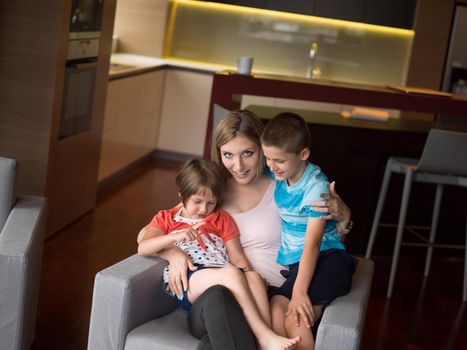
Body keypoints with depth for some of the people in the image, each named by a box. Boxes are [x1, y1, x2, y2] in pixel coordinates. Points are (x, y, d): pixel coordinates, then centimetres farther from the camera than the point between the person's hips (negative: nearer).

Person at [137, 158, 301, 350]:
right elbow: (142, 248, 4)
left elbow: (237, 258, 18)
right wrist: (175, 237, -13)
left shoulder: (221, 219, 28)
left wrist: (246, 278, -4)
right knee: (231, 273, -35)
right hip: (187, 280, -3)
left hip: (222, 278, 3)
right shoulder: (166, 218, 21)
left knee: (254, 277, -33)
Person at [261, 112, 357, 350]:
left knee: (295, 319, -27)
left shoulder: (316, 186, -14)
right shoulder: (276, 176, 6)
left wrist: (299, 290, -24)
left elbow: (312, 243, -19)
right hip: (292, 263, 6)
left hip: (326, 257, -6)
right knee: (276, 310, -24)